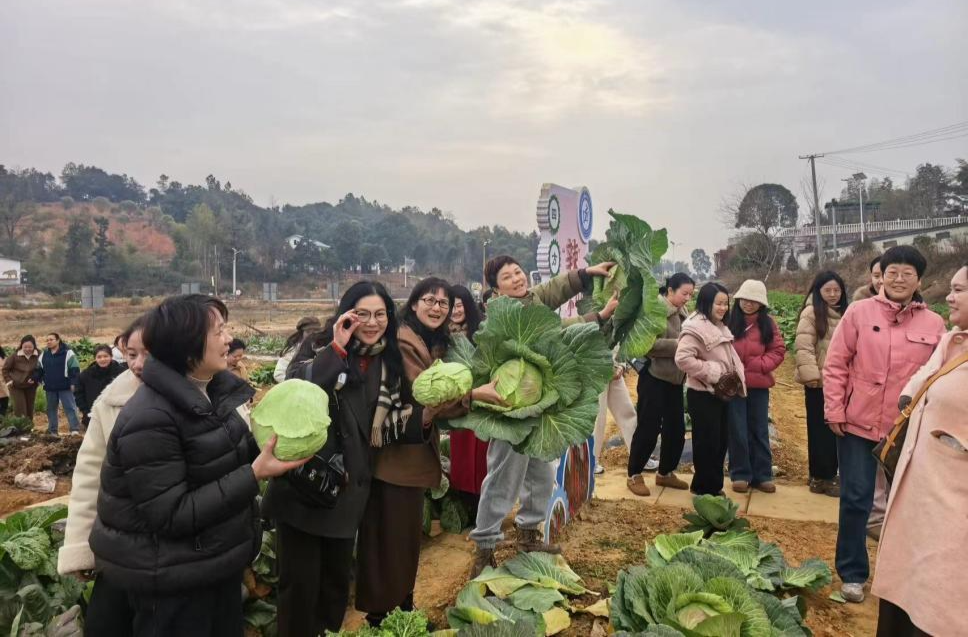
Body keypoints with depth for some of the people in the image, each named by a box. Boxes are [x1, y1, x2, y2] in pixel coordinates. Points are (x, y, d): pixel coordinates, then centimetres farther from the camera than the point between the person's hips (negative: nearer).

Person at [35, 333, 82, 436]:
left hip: (65, 387, -6)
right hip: (50, 388, 6)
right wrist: (34, 379, 4)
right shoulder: (44, 355, 10)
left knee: (70, 408, -8)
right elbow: (39, 370, 20)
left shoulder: (68, 353, -7)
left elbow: (75, 369, -10)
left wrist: (73, 383, -15)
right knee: (51, 409, 13)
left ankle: (75, 429, -11)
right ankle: (52, 430, 22)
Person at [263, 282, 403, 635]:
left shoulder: (388, 361, 6)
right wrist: (337, 348, -26)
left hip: (348, 487, 5)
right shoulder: (318, 345, -8)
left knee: (338, 577, 18)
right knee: (300, 580, 3)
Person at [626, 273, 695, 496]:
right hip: (654, 377, -8)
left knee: (676, 428, 12)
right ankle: (634, 475, 14)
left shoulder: (681, 312, 13)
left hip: (674, 378, 8)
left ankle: (665, 473, 29)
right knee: (648, 428, -1)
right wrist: (677, 345, -22)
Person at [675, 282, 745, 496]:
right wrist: (713, 373, -23)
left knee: (721, 441, 15)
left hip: (721, 393, 9)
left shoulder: (721, 327, 13)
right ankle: (705, 488, 14)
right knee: (707, 442, 0)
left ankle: (713, 486, 28)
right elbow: (683, 358, -29)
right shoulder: (696, 327, -18)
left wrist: (736, 374, 5)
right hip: (703, 394, -9)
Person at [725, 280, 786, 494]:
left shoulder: (768, 323, 4)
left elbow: (778, 351, 2)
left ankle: (762, 475, 23)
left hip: (759, 384, 3)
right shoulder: (729, 321, -5)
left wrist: (757, 365, -12)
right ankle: (740, 474, 18)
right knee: (738, 431, 5)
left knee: (760, 430, 12)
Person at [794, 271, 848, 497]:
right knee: (821, 430, 2)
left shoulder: (843, 313, 13)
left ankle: (827, 474, 24)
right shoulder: (812, 312, -10)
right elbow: (803, 347, -17)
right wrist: (811, 375, -23)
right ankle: (822, 477, 11)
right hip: (820, 382, -7)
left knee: (835, 429, 13)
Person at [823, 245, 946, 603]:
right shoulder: (859, 312, -3)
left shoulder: (934, 325, 2)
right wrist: (834, 411, -6)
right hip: (858, 423, -2)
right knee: (856, 499, 5)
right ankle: (853, 573, 20)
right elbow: (836, 365, -2)